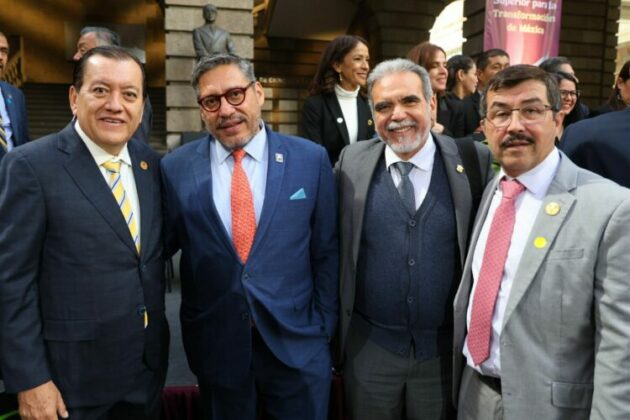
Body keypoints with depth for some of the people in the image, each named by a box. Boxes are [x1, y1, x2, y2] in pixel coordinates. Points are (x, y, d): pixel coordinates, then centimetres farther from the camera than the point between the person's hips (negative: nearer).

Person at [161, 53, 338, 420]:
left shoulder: (311, 159, -4)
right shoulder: (176, 168, -3)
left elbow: (327, 251, 0)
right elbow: (164, 245, 5)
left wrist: (324, 327, 0)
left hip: (298, 341, 0)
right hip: (215, 345, 1)